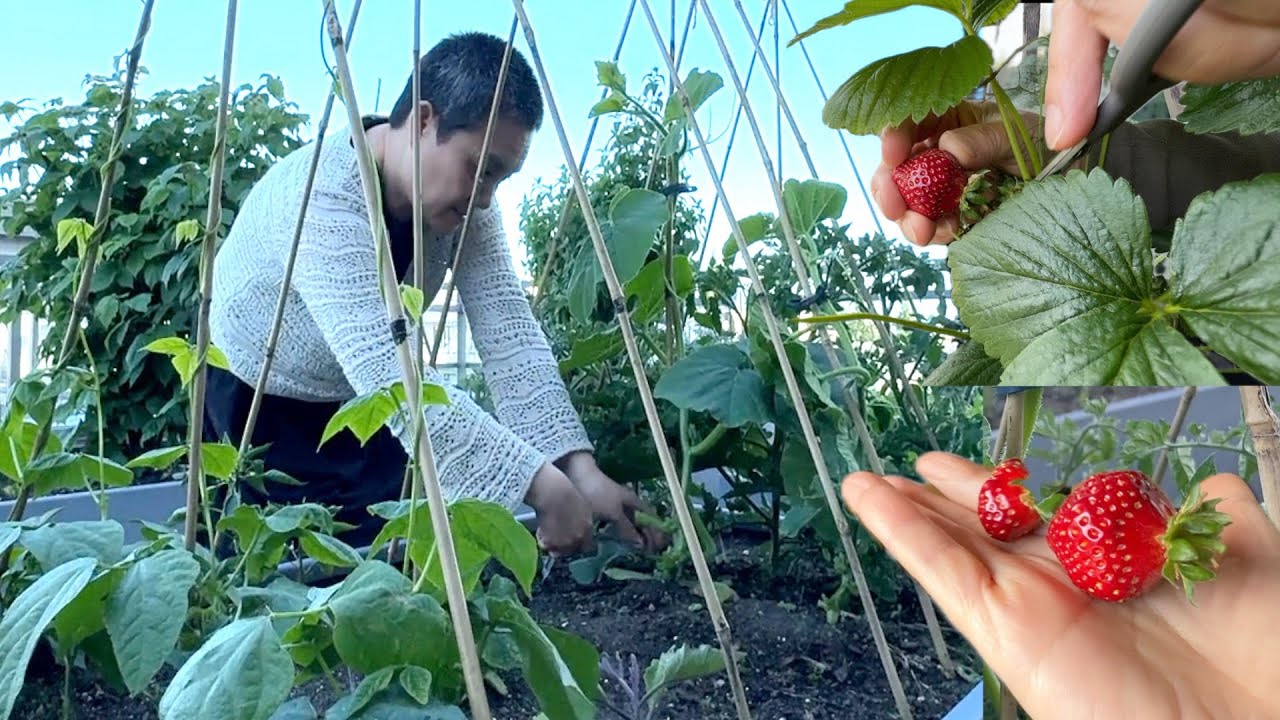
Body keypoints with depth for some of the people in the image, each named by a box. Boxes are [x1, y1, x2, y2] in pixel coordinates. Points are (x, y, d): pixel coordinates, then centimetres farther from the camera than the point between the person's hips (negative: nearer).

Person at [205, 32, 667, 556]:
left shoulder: (462, 202, -15)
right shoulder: (324, 198, -35)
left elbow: (511, 335, -22)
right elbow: (393, 375, -45)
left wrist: (580, 470, -33)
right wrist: (542, 486, -46)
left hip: (358, 405, 5)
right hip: (253, 406, -5)